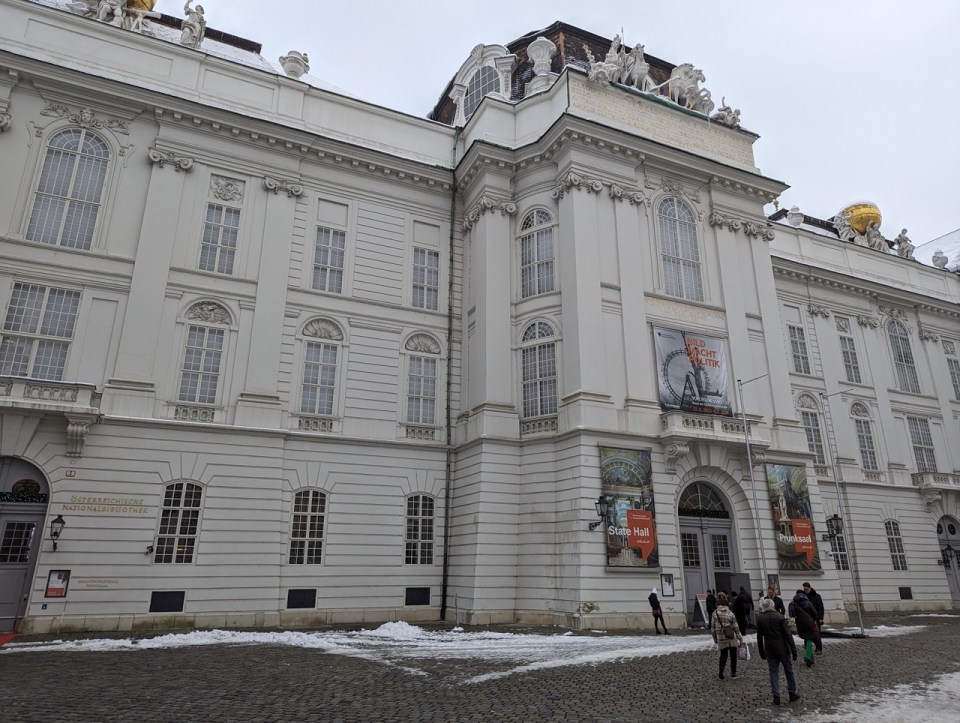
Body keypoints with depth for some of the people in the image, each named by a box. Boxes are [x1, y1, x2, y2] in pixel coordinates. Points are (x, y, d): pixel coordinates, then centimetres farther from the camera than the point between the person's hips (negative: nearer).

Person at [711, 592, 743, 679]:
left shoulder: (715, 613, -8)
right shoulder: (730, 613, -13)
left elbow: (713, 628, -2)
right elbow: (736, 628, -9)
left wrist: (715, 639, 11)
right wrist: (741, 639, 1)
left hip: (721, 639, 1)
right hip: (732, 639, -1)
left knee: (723, 655, 15)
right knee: (733, 656, 17)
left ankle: (721, 669, -3)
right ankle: (733, 673, 23)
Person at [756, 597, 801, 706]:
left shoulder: (760, 619, -1)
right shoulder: (780, 617, -10)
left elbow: (759, 637, 4)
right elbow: (788, 635, -12)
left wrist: (761, 652, 12)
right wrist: (793, 650, -6)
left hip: (769, 649, 2)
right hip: (782, 648, -2)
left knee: (773, 672, 8)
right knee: (789, 671, 15)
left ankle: (776, 697, 7)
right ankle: (792, 694, 24)